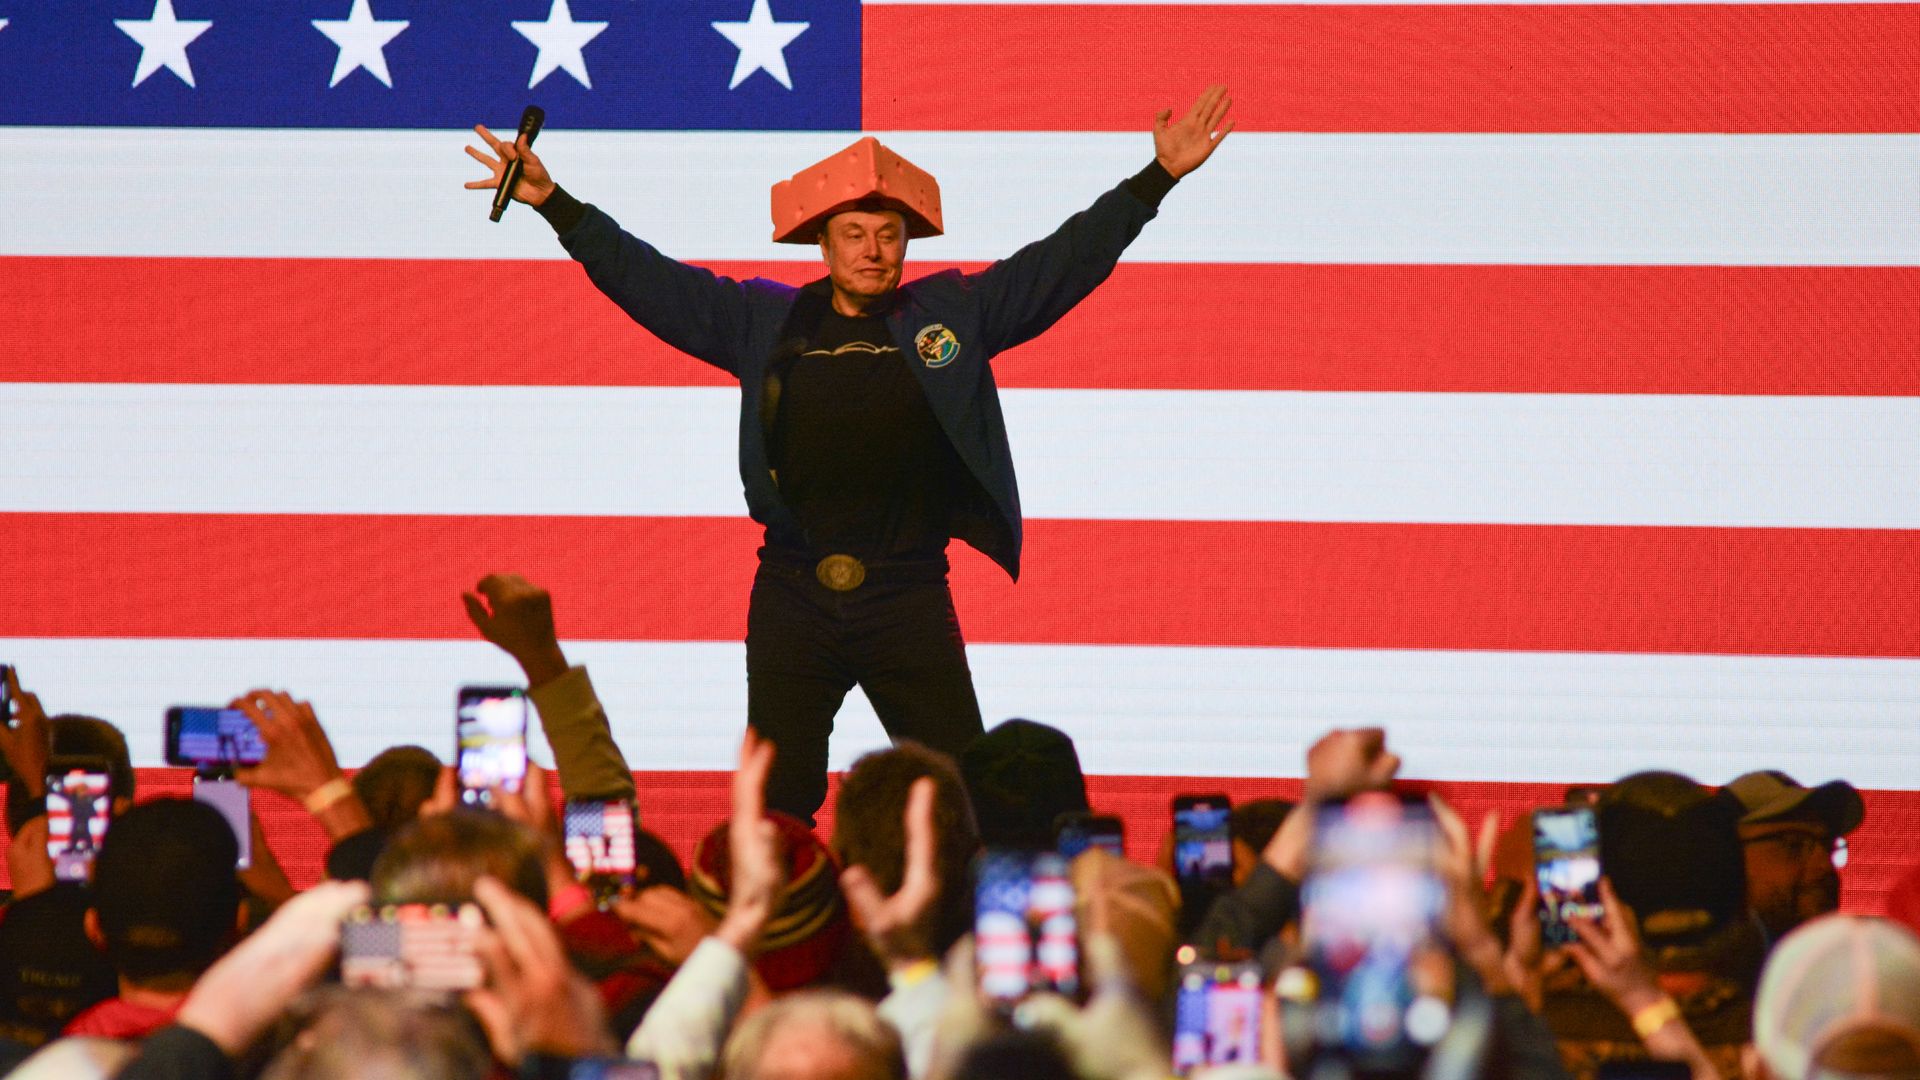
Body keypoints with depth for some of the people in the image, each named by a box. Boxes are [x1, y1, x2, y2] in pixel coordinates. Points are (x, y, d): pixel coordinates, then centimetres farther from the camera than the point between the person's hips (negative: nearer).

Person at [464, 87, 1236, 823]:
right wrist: (554, 204, 4)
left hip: (911, 597, -1)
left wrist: (1158, 177, 0)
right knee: (777, 805, 5)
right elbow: (649, 280, 9)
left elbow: (1063, 262, 5)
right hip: (794, 597, 1)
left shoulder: (954, 314, 5)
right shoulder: (764, 322, 7)